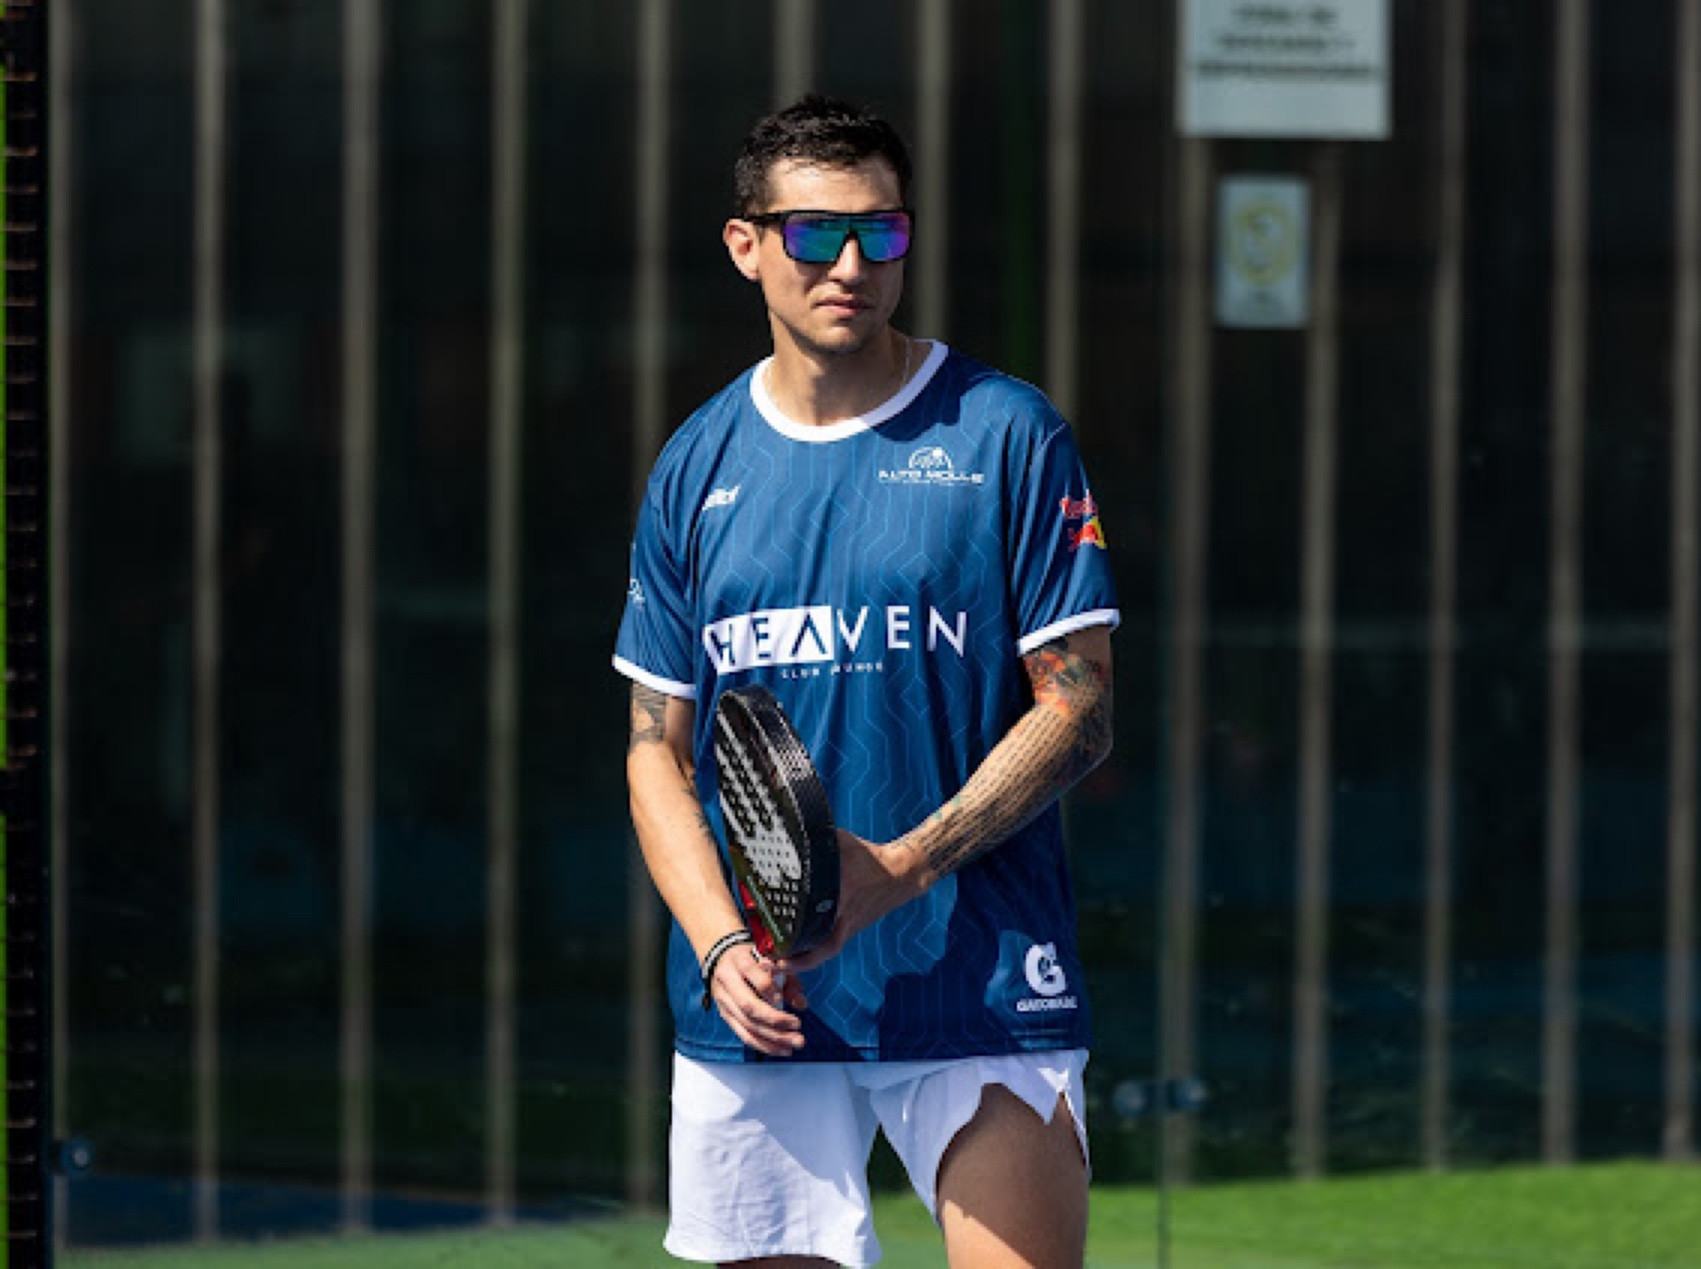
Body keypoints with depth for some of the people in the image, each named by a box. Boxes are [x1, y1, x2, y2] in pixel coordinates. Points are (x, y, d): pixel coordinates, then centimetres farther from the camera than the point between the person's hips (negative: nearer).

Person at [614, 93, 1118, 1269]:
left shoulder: (1007, 436, 0)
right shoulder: (697, 468, 10)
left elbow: (1078, 710, -2)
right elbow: (658, 748, 11)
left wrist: (907, 868, -15)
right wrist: (721, 942, -6)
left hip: (981, 991, -3)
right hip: (757, 1013, 3)